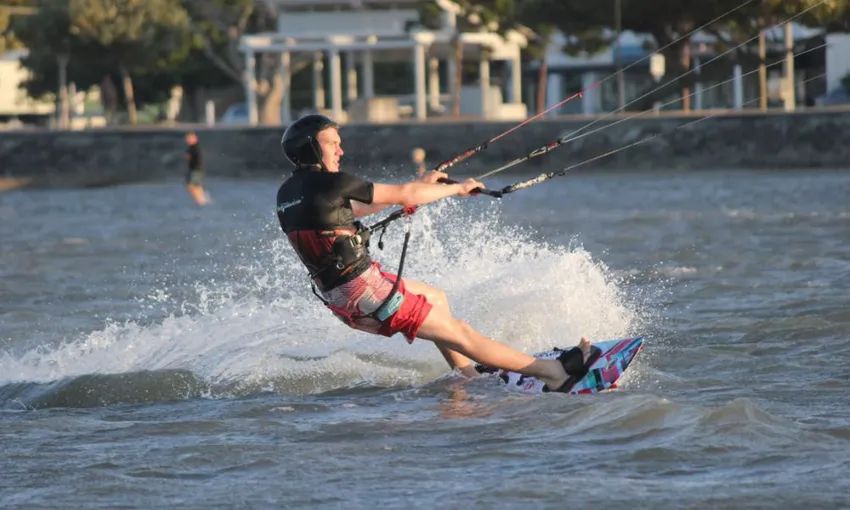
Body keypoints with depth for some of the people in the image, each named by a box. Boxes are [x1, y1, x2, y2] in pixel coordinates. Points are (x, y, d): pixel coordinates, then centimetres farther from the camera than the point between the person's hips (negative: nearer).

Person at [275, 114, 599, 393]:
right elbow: (403, 196, -13)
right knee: (458, 334, -5)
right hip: (362, 291, -9)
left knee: (436, 299, 26)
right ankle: (555, 374, -3)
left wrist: (417, 186, 23)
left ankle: (471, 380, 26)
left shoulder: (288, 193, 8)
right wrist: (457, 189, 3)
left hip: (333, 291, 9)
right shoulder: (328, 184, -19)